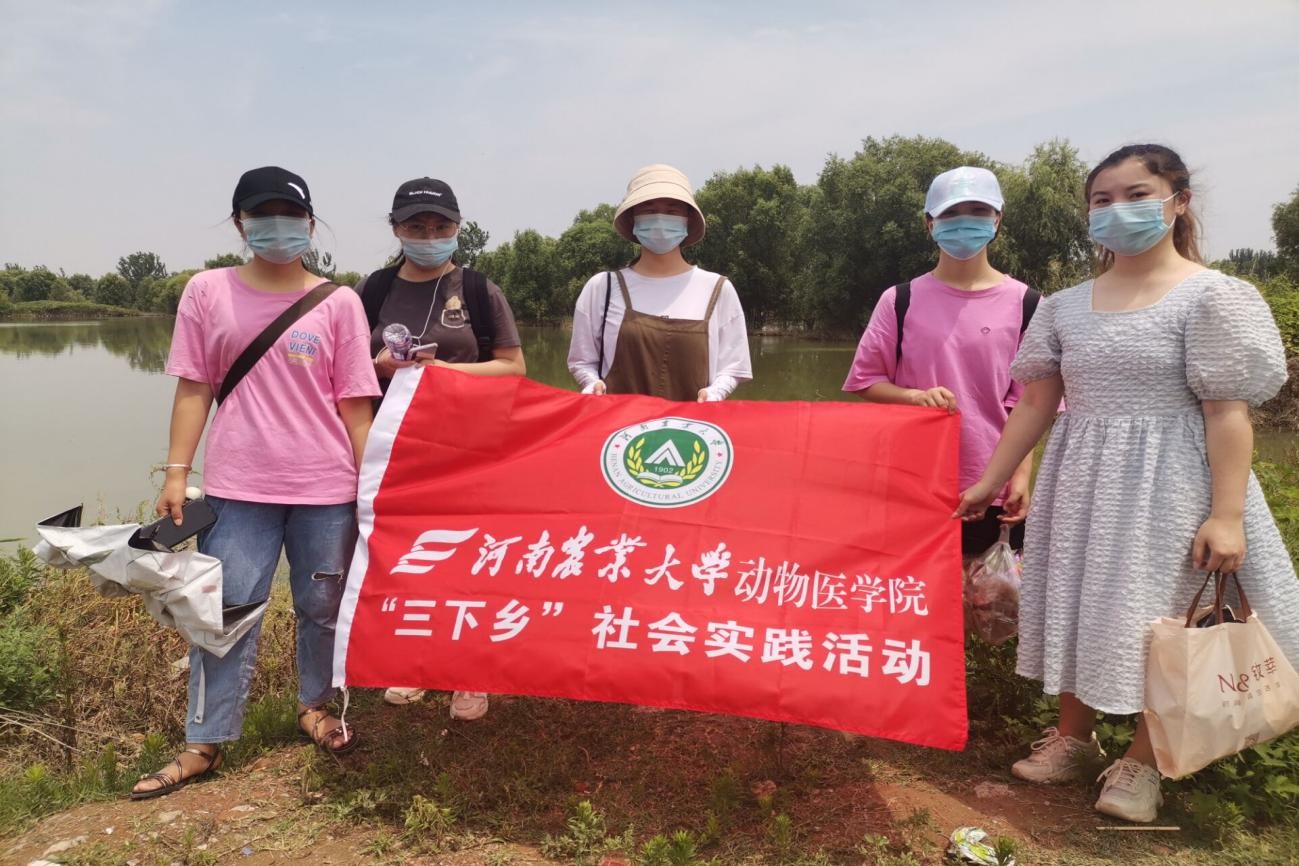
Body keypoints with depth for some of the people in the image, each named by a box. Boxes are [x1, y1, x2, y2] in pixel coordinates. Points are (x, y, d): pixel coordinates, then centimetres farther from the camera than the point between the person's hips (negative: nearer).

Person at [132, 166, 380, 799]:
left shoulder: (337, 304, 1)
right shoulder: (206, 292, 4)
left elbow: (355, 404, 0)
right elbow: (194, 389, 6)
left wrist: (370, 483, -1)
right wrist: (176, 472, 1)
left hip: (325, 486, 0)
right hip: (237, 486, 0)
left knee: (324, 607, 12)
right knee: (225, 611, 7)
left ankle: (315, 706, 34)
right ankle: (204, 743, 20)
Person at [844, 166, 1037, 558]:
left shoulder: (1023, 304, 1)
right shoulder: (901, 300, 2)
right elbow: (865, 380, 4)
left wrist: (1021, 475, -5)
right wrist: (915, 396, -14)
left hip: (991, 486, 0)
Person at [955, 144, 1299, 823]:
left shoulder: (1212, 297, -7)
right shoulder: (1065, 307, 6)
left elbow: (1228, 413, -12)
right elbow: (1036, 402, 8)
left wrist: (1227, 514, -17)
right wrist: (989, 482, 7)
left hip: (1166, 484, -4)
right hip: (1080, 480, 5)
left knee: (1154, 617, 3)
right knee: (1075, 607, 12)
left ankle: (1141, 761, 23)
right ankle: (1072, 737, 31)